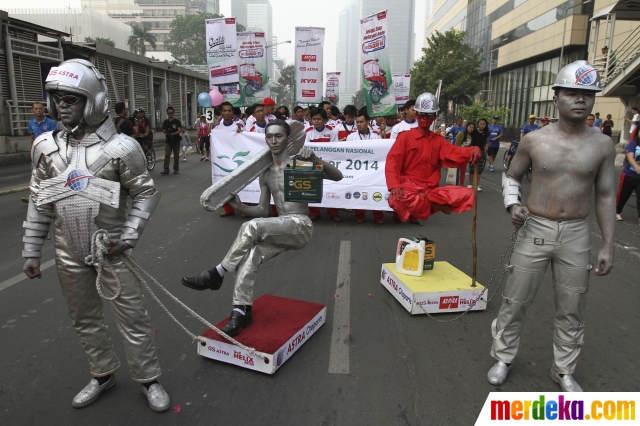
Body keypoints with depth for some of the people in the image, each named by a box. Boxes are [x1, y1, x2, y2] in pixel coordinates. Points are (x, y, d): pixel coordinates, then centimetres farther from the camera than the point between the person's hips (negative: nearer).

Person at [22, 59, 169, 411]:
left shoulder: (120, 147, -13)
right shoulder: (47, 147, 1)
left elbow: (146, 193, -6)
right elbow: (39, 203, 8)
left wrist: (128, 237, -14)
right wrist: (31, 252, 8)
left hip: (111, 251, -4)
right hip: (70, 255, 5)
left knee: (133, 319, 3)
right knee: (84, 320, 18)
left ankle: (148, 379, 23)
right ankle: (103, 374, 39)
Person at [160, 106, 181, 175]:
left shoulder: (177, 121, -1)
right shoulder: (165, 122, 8)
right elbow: (163, 130, 9)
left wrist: (174, 134, -24)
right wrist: (165, 132, -14)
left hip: (176, 141, -2)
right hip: (168, 141, 2)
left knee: (176, 156, 6)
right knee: (167, 155, -7)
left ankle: (176, 169, 15)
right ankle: (166, 169, -9)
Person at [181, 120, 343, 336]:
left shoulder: (299, 164, -2)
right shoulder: (265, 174, 15)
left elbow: (337, 176, -12)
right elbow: (263, 210, 16)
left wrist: (315, 159, -28)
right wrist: (240, 206, -3)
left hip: (301, 226, -6)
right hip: (280, 229, 6)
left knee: (250, 227, -27)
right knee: (249, 256, -21)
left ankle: (215, 274, -14)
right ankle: (242, 311, -16)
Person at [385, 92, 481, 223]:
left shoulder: (438, 140, 15)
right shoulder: (405, 136, 1)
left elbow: (454, 153, -4)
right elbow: (392, 162, -9)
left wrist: (473, 150, -26)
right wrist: (395, 185, -27)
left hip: (432, 190, 4)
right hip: (410, 187, -4)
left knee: (467, 195, -14)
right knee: (396, 199, -39)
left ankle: (424, 200, -18)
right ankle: (434, 205, -19)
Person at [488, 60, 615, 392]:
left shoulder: (602, 145, 1)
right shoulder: (534, 140, -3)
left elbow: (605, 196, 5)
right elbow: (511, 176, 10)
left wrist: (608, 245, 3)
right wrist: (512, 204, -10)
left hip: (576, 235, 2)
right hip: (535, 230, -1)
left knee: (571, 310, 12)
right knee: (515, 301, 6)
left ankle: (564, 370, 32)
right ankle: (503, 358, 27)